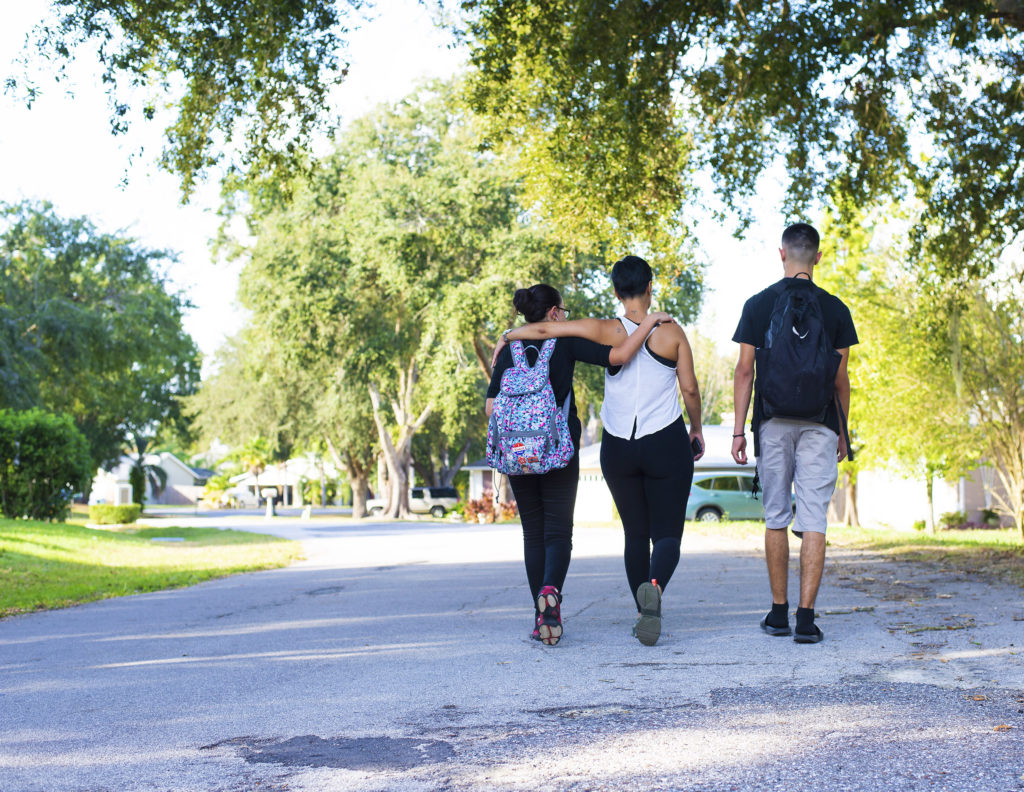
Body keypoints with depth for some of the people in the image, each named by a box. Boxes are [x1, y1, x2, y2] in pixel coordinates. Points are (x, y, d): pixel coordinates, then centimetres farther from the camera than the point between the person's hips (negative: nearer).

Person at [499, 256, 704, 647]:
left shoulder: (607, 332, -6)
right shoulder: (671, 332, -6)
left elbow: (543, 328, -10)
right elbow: (690, 388, -2)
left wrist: (508, 336, 8)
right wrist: (696, 429, 14)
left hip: (618, 449, 2)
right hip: (666, 445, -2)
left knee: (635, 532, 17)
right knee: (668, 534, 2)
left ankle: (644, 613, 16)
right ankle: (655, 585, -30)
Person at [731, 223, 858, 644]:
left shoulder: (758, 305, 1)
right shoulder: (834, 308, 2)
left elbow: (744, 372, -1)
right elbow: (841, 377, 3)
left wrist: (738, 430, 3)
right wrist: (842, 431, 13)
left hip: (773, 423, 1)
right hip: (819, 424, 0)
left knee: (776, 517, 10)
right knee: (814, 520, -2)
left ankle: (779, 612, 15)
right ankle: (806, 617, -7)